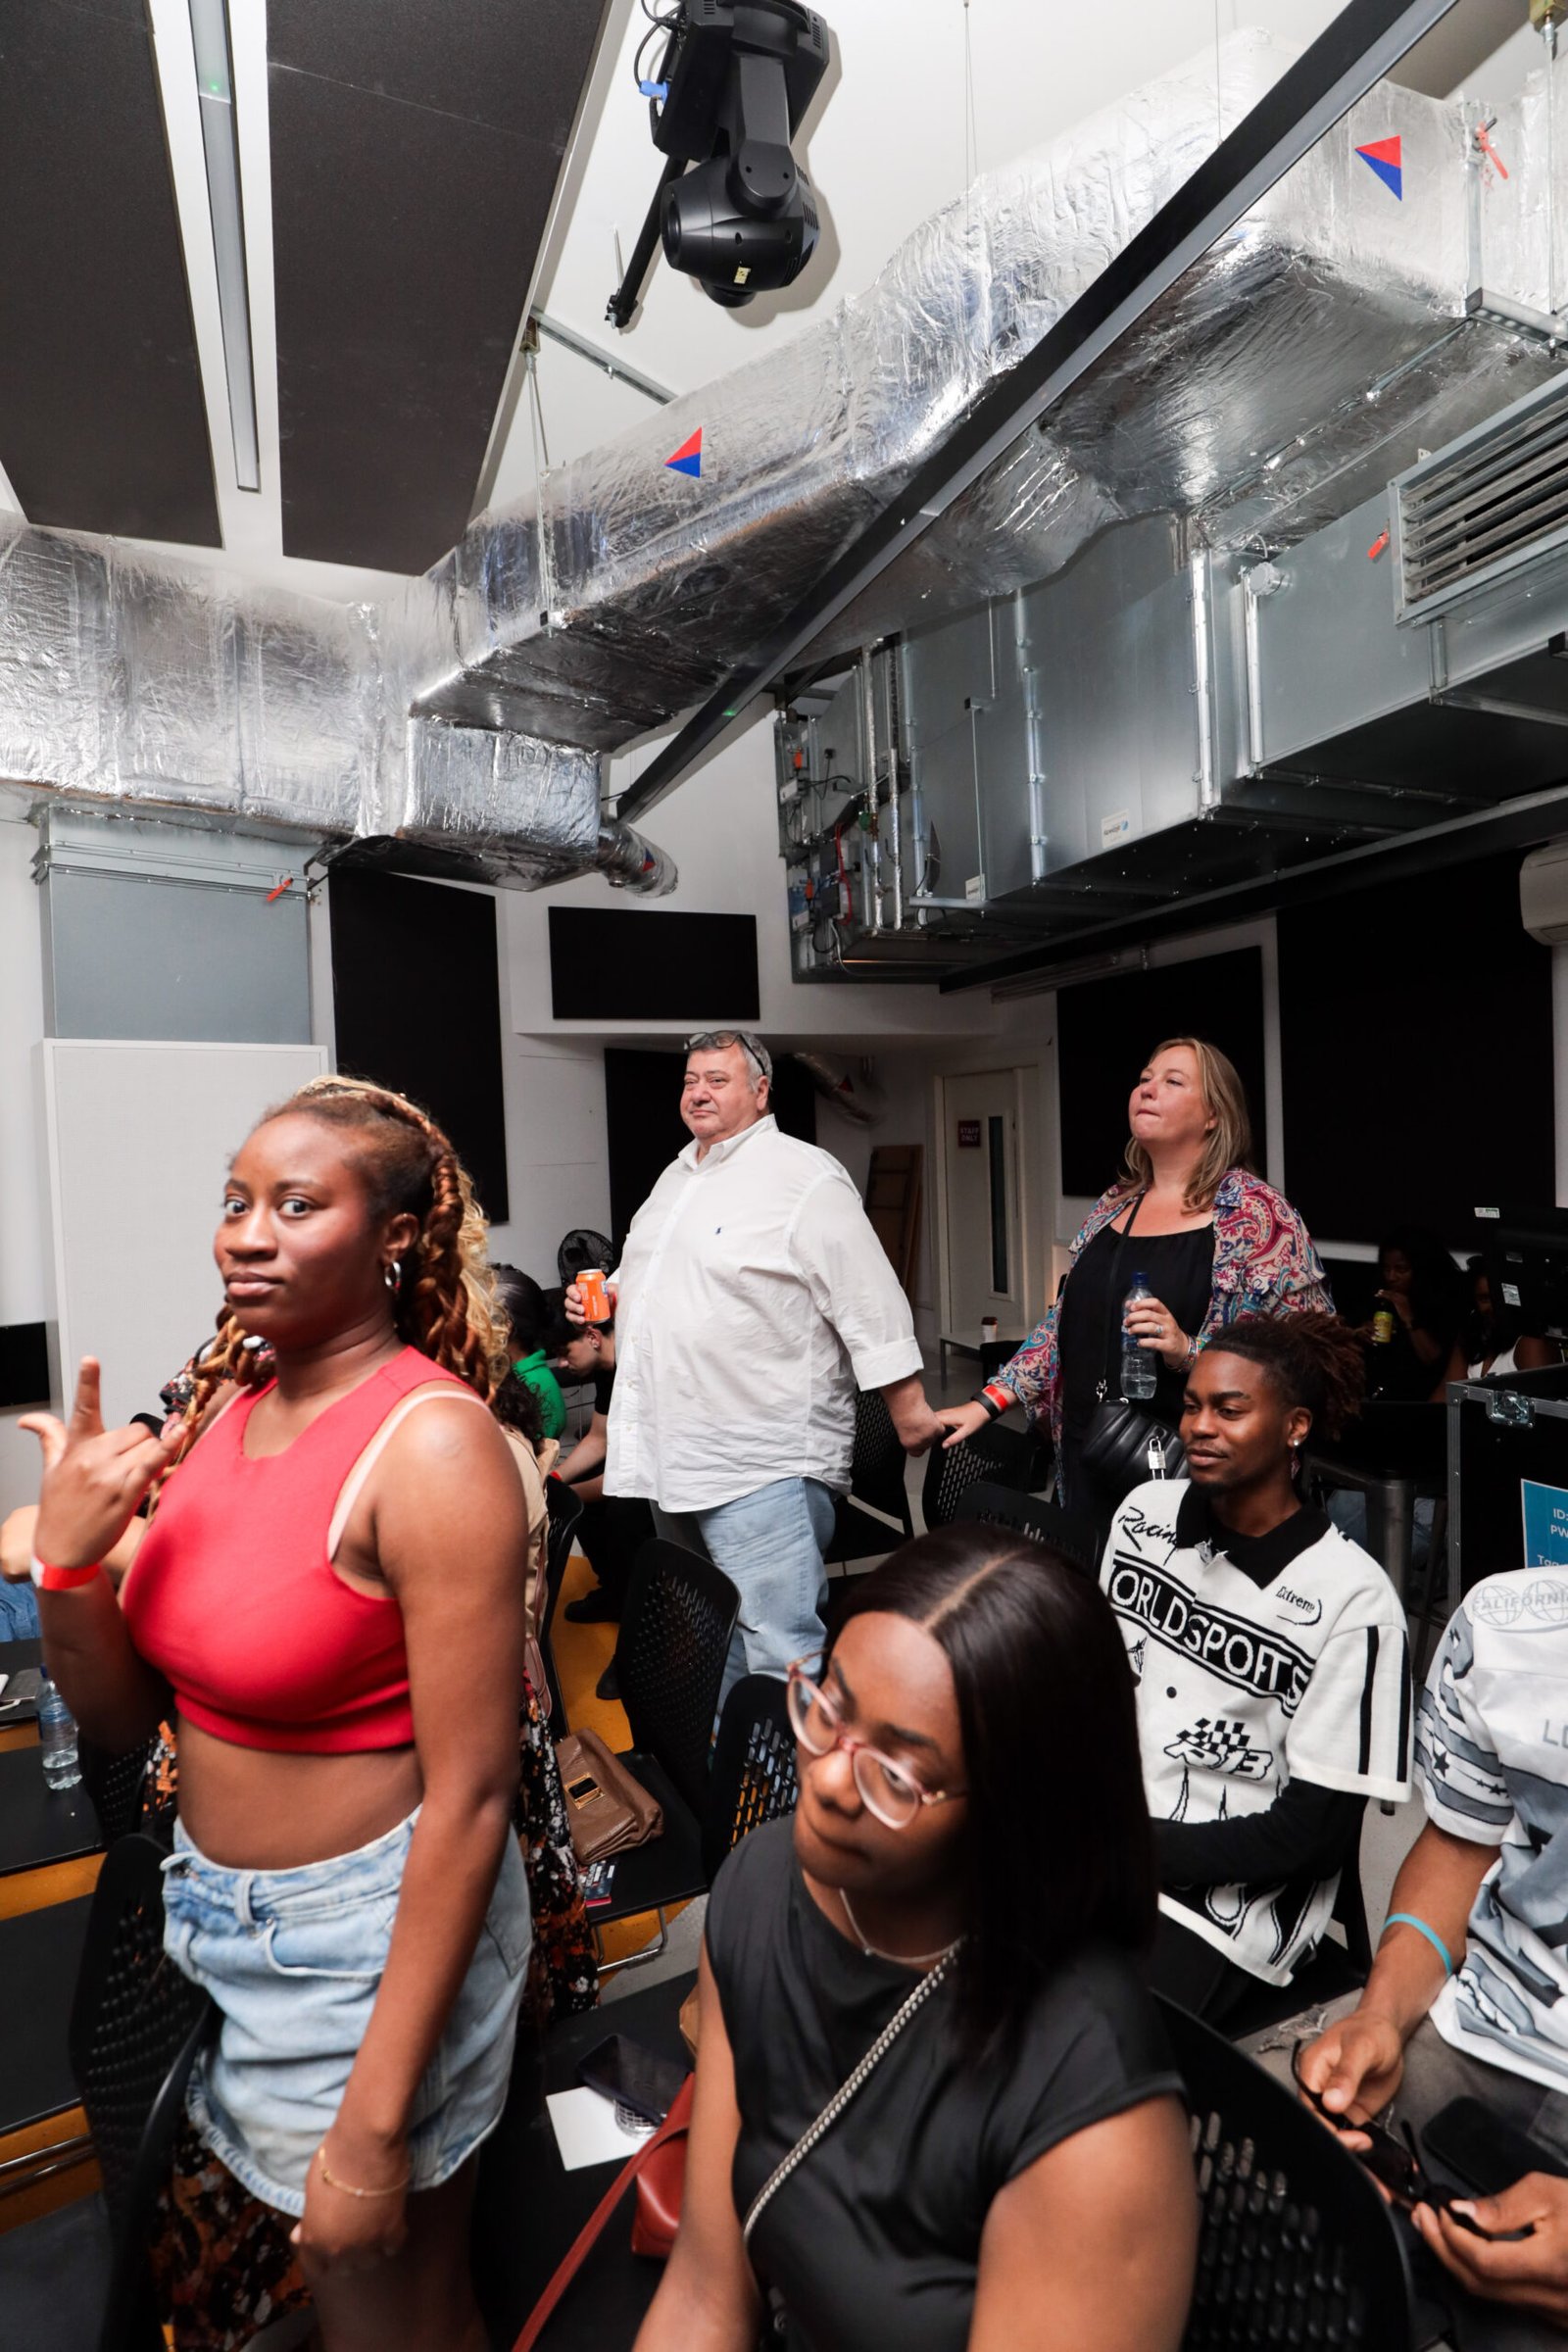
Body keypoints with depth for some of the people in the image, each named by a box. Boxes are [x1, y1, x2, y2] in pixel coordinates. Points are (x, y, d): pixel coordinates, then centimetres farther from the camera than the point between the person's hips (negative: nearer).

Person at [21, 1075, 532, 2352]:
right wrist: (67, 1559, -17)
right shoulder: (226, 1406, -3)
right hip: (211, 1913, 7)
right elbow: (121, 1715, 1)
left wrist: (376, 2124, -18)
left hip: (368, 1941, -6)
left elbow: (472, 1798, -24)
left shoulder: (434, 1446, -26)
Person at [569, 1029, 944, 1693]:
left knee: (779, 1654, -9)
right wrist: (608, 1295, 10)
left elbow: (870, 1302, -13)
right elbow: (648, 1273, 30)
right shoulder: (677, 1176, 16)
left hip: (764, 1466, -8)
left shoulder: (807, 1177, -10)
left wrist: (908, 1406, -14)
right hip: (674, 1458, 9)